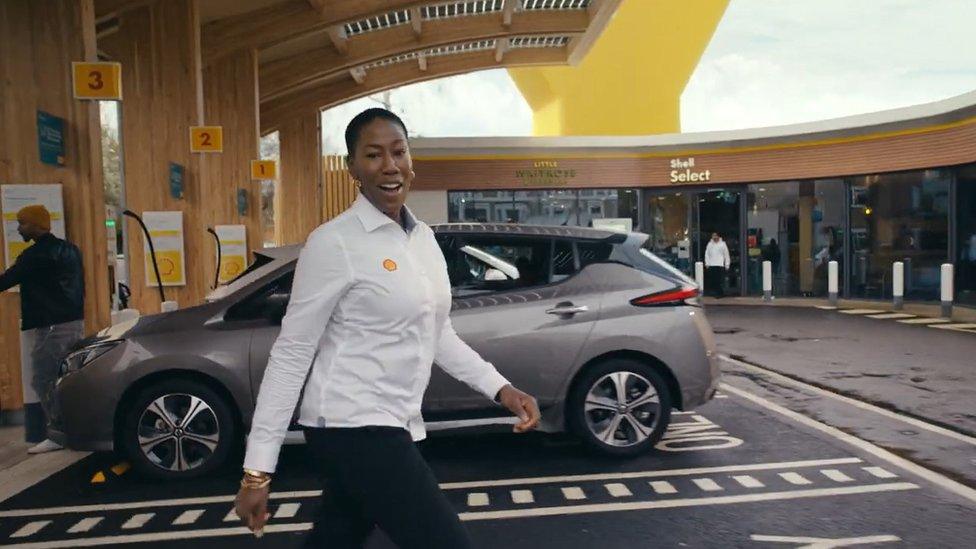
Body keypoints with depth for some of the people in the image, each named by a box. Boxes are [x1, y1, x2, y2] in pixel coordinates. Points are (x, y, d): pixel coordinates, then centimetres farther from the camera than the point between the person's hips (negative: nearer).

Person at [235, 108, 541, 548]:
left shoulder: (423, 237, 8)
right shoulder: (335, 242, -14)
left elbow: (437, 333, 16)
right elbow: (291, 353, -13)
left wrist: (500, 389, 6)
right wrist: (258, 470, -13)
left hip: (393, 426, 7)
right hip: (352, 428, -7)